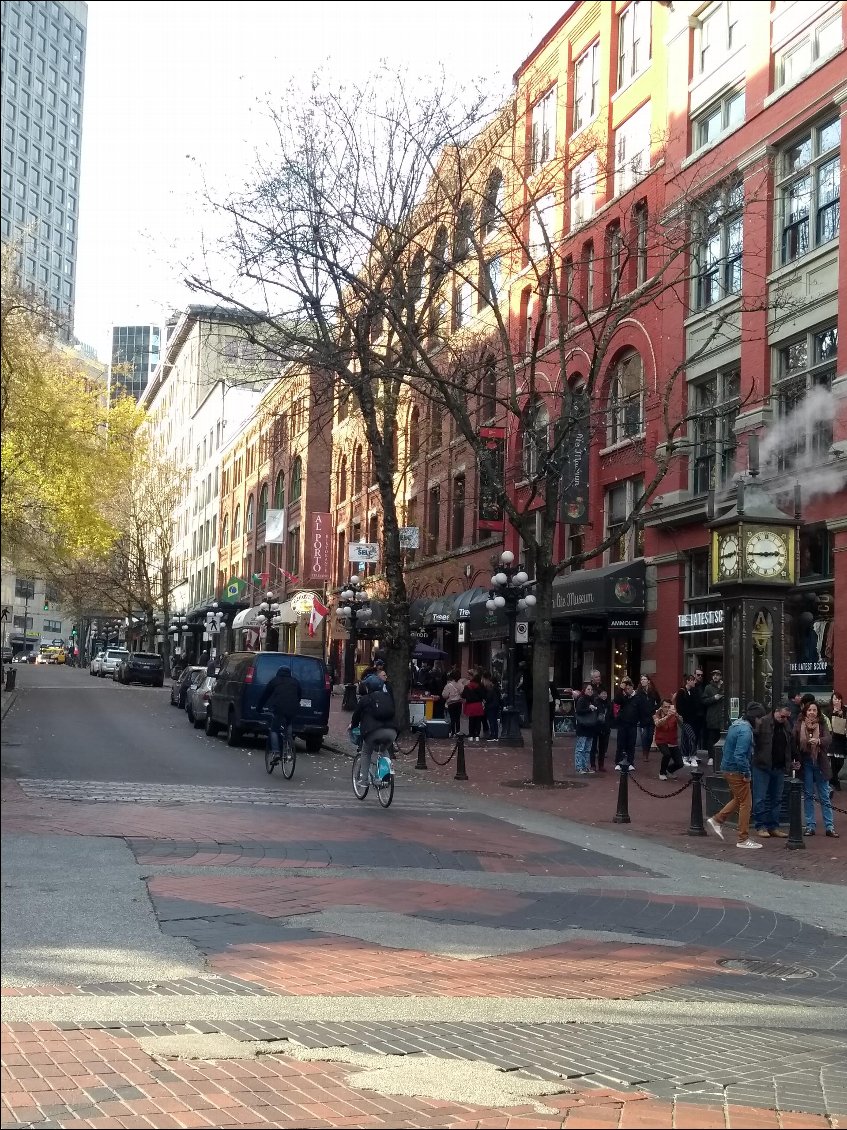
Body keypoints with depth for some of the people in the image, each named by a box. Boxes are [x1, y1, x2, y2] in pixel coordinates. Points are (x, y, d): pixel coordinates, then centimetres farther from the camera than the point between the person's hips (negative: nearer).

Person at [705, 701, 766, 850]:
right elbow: (740, 755, -28)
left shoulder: (737, 724, 10)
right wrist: (746, 773, -18)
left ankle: (717, 820, 24)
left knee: (739, 800, 23)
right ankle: (743, 839, 5)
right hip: (736, 771, -10)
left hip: (728, 768, 10)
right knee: (746, 803, 0)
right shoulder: (745, 730, -21)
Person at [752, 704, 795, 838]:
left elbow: (791, 745, 21)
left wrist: (793, 760, 21)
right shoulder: (763, 723, -12)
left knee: (777, 798, 10)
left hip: (779, 767, 6)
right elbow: (754, 741, -12)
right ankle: (760, 826, 6)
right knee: (761, 798, -1)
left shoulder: (787, 725, 9)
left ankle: (773, 826, 16)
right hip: (763, 767, -6)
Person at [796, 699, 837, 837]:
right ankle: (809, 826, 12)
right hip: (805, 764, 1)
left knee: (825, 797, 3)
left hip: (820, 763, -1)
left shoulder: (822, 725, -1)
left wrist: (818, 740, -37)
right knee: (808, 796, 7)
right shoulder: (799, 725, 0)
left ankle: (830, 827, 6)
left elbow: (828, 738, -18)